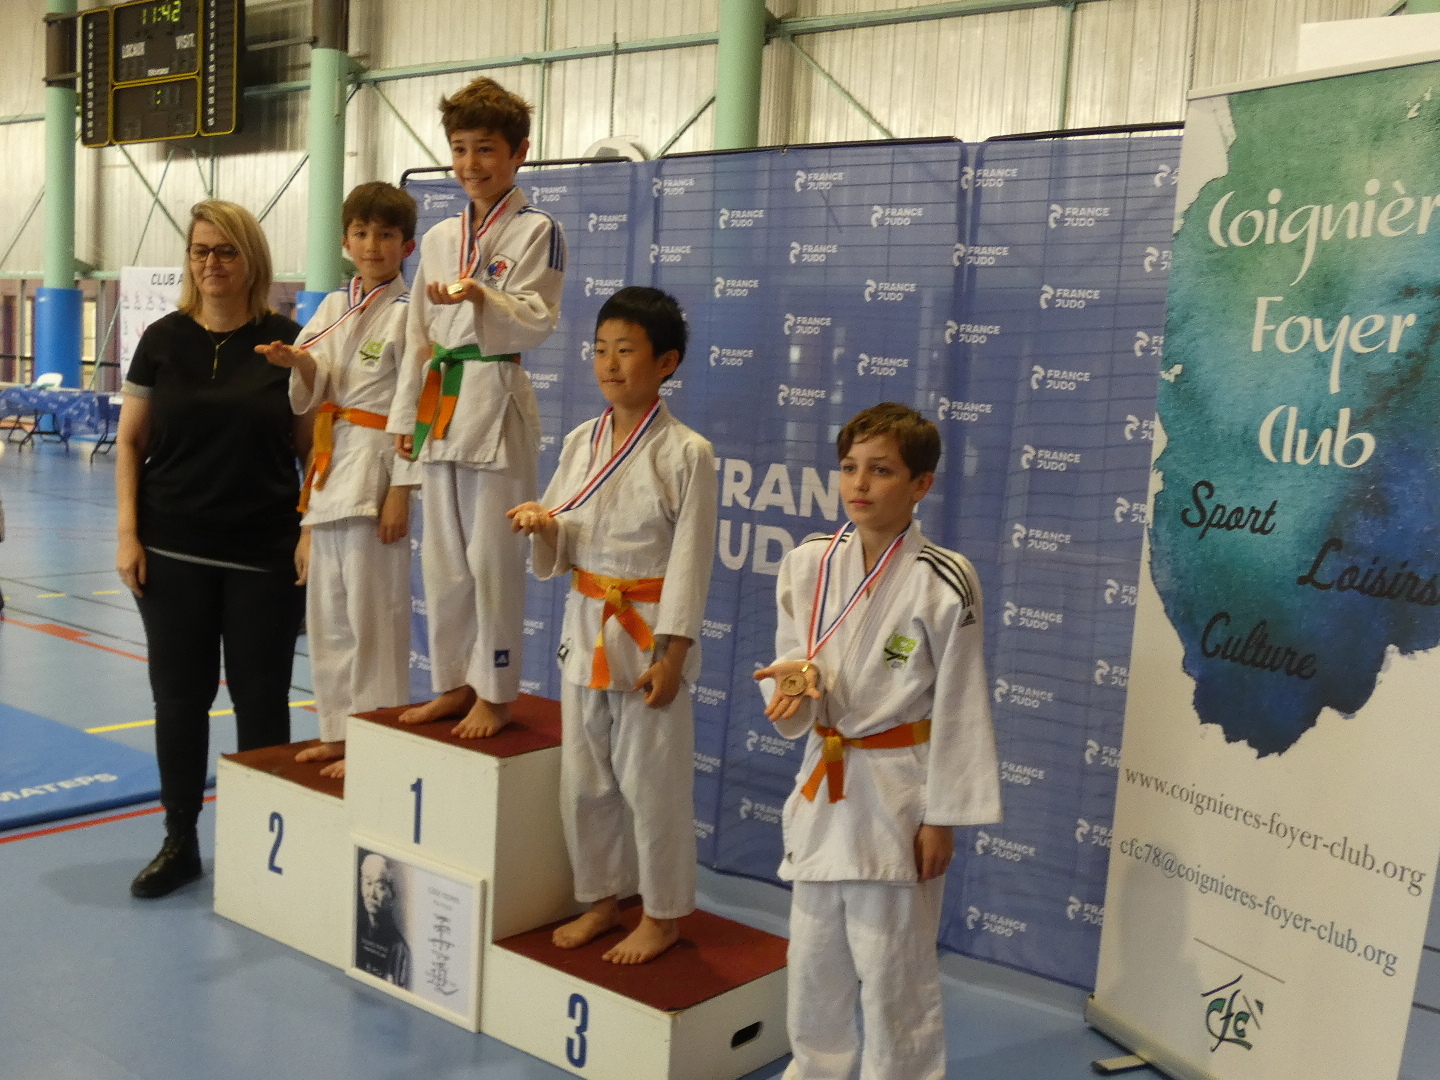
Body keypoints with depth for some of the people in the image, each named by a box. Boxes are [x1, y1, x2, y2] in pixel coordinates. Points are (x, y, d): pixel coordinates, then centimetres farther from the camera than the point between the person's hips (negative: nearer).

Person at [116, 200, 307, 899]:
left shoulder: (286, 342, -2)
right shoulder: (163, 340, 2)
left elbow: (312, 448, 1)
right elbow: (130, 441, 5)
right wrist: (127, 532, -2)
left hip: (265, 557, -1)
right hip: (173, 554, 2)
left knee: (261, 699, 7)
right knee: (179, 698, 9)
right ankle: (179, 843, 23)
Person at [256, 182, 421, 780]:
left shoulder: (407, 314, -7)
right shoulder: (333, 307, 11)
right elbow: (314, 395, 6)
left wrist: (400, 491, -16)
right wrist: (299, 364, -17)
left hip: (376, 472, -7)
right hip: (331, 469, 7)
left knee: (372, 613, -2)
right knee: (328, 612, 13)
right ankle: (337, 732, 27)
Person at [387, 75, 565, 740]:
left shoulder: (536, 231, -4)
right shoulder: (439, 238, 14)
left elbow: (536, 321, -12)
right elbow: (419, 334, 16)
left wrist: (480, 298, -29)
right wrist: (407, 414, 13)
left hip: (496, 404, -7)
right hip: (440, 405, 7)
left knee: (493, 557, -3)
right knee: (442, 556, 12)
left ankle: (496, 692, 12)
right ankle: (454, 683, 25)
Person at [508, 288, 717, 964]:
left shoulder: (685, 454, -12)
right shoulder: (581, 442, 5)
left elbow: (690, 560, -12)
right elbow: (560, 556, 9)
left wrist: (671, 655, -15)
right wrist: (543, 526, -14)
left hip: (648, 635, -6)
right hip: (585, 628, 6)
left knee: (651, 781, 4)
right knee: (582, 778, 15)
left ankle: (662, 914, 23)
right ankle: (600, 901, 34)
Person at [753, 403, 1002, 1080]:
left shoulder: (943, 583, -16)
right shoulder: (809, 566, -2)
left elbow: (959, 708, -11)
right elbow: (792, 659, 5)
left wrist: (942, 818, -10)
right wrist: (793, 679, -20)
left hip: (899, 792, -5)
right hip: (823, 785, 5)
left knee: (893, 966, 6)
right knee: (814, 957, 19)